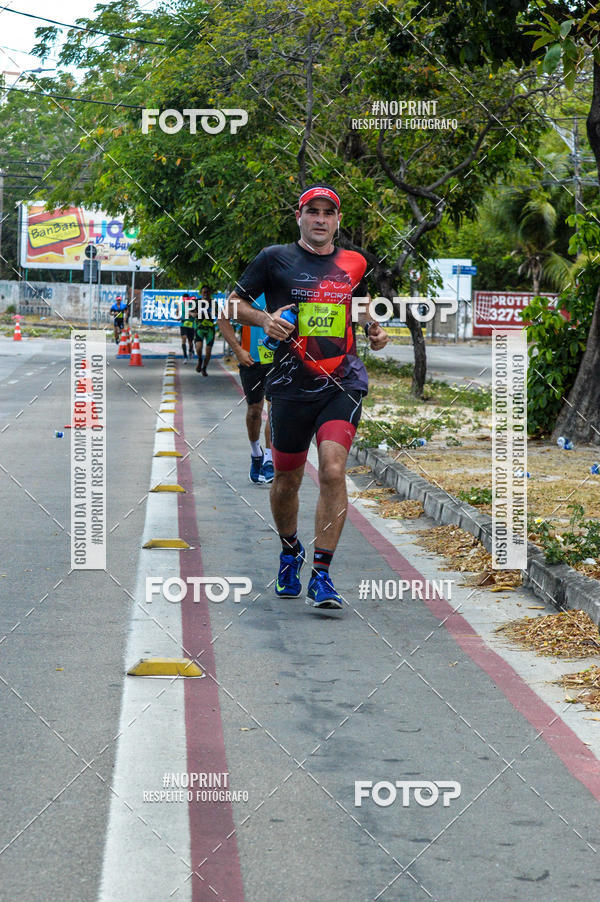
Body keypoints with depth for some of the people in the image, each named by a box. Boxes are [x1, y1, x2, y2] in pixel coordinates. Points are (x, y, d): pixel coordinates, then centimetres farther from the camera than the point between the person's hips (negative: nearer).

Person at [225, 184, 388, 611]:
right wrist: (264, 319, -10)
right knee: (288, 480, 10)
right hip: (291, 384, 0)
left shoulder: (353, 264, 9)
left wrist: (373, 328, 8)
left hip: (343, 383, 0)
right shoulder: (275, 259, 2)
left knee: (333, 471, -17)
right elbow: (233, 302, 8)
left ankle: (322, 576, -13)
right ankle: (290, 551, 40)